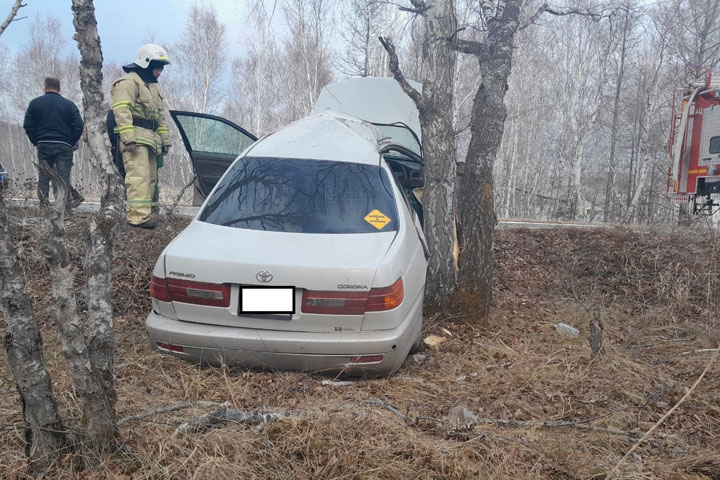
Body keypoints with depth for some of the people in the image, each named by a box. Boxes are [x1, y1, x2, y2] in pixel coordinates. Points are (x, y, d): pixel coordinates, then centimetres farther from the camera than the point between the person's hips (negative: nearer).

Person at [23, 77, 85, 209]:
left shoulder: (35, 103, 6)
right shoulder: (69, 105, 2)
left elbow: (28, 125, 3)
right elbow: (78, 126, -3)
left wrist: (36, 142, 12)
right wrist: (71, 143, 7)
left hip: (43, 145, 2)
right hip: (63, 146, -2)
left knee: (43, 176, 12)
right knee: (63, 177, -2)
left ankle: (43, 203, 13)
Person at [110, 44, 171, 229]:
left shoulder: (153, 87, 26)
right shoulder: (129, 82, -5)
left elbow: (161, 116, 28)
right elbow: (122, 111, -16)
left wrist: (165, 140, 20)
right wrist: (128, 138, -25)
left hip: (150, 138, 10)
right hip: (135, 137, -10)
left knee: (150, 178, 8)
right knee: (139, 176, -17)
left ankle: (143, 213, 13)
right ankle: (138, 216, -21)